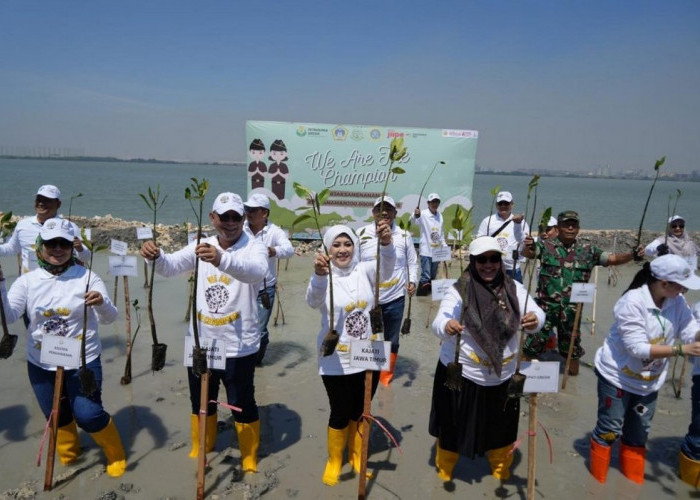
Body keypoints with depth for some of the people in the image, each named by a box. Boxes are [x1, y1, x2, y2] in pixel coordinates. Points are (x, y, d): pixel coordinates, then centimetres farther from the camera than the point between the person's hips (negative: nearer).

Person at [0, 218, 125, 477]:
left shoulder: (87, 277, -11)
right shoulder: (28, 280, -4)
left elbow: (109, 318, -17)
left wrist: (102, 304, -39)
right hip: (41, 364, 3)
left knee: (88, 415, -5)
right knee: (57, 416, 19)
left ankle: (115, 454, 23)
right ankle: (68, 452, 50)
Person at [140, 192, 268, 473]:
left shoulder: (254, 247, -13)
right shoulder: (201, 246, 2)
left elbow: (256, 271, -35)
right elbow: (171, 266, -8)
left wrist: (222, 259, -54)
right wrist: (156, 256, -32)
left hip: (238, 347, -4)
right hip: (200, 343, 5)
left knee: (242, 404, 11)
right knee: (201, 401, 23)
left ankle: (249, 457, 35)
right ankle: (200, 449, 48)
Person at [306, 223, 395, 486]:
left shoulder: (364, 271, -4)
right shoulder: (324, 279, -11)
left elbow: (386, 268, -23)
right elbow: (314, 301, -31)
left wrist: (386, 244, -44)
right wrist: (319, 274, -52)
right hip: (336, 361, -2)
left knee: (360, 411, 18)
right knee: (340, 413, 10)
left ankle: (357, 456, 43)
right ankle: (334, 461, 36)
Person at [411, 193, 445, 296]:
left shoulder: (440, 215, 10)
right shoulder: (423, 214, -10)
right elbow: (413, 221, -33)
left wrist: (444, 246, 15)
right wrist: (415, 215, -55)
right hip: (426, 250, -6)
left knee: (433, 276, 14)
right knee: (426, 276, -9)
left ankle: (429, 292, 27)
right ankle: (421, 292, 6)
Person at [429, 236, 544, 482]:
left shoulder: (514, 288, -4)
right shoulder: (459, 290, -15)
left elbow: (536, 313, -12)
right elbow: (438, 324, -23)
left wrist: (534, 320, -35)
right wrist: (446, 326, -47)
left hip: (503, 376, 4)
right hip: (461, 375, -3)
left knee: (501, 427, 21)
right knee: (454, 427, 12)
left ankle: (502, 472, 51)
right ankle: (444, 471, 41)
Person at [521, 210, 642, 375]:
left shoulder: (588, 250, 4)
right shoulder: (546, 246, -5)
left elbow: (613, 259, 2)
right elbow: (528, 253, -21)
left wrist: (632, 254, -17)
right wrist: (527, 247, -45)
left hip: (571, 308, 2)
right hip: (546, 306, -2)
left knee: (571, 343, 18)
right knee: (535, 341, 7)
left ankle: (573, 373, 38)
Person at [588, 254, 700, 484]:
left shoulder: (677, 302, -7)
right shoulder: (632, 302, -26)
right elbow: (639, 348, -28)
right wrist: (680, 349, -31)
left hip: (650, 381, 6)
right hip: (618, 377, -6)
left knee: (639, 433, 18)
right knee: (609, 430, 6)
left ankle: (634, 480, 38)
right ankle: (598, 479, 27)